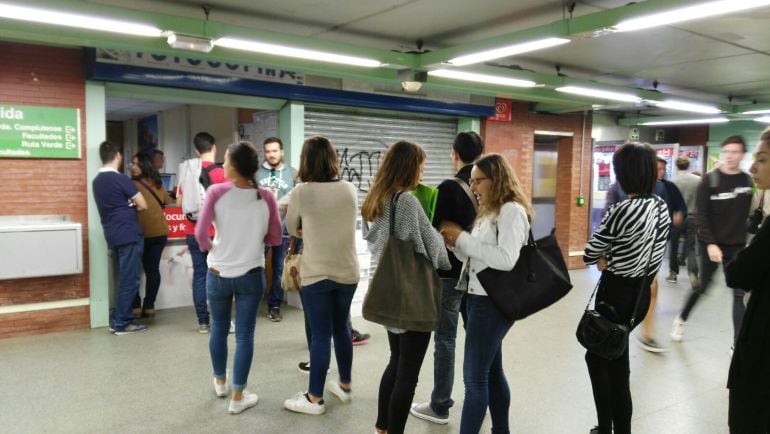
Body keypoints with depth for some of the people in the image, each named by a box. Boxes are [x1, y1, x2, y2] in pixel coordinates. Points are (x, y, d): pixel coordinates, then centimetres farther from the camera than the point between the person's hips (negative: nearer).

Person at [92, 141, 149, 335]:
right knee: (129, 280, -2)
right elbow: (142, 205, -10)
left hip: (113, 235, 8)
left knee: (122, 279, 15)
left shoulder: (96, 181, 12)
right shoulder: (120, 179, -13)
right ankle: (122, 323, 1)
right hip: (128, 234, -8)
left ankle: (118, 319, 19)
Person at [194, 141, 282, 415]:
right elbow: (275, 239, -2)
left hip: (218, 274, 0)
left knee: (219, 329, 19)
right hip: (251, 275, 0)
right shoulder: (266, 197, -7)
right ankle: (238, 397, 14)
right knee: (244, 335, 7)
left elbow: (200, 233, -13)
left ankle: (220, 382, 39)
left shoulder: (216, 192, -12)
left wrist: (211, 249, 7)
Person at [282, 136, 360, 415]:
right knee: (341, 329, 19)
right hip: (348, 271, 4)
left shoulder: (300, 193, -12)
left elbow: (292, 230, 4)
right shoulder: (349, 190, -1)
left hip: (316, 274, -4)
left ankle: (315, 398, 15)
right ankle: (345, 385, 33)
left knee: (320, 335, 3)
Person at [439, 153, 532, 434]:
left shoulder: (512, 210, -13)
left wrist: (463, 237, -20)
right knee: (491, 371, 18)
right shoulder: (488, 212, 13)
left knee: (474, 377, -3)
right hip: (479, 298, 9)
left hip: (493, 302, -9)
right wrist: (455, 244, -4)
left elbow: (506, 259, -25)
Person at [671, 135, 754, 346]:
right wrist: (710, 243, -17)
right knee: (702, 286, 8)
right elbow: (702, 215, -9)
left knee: (740, 293, -1)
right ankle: (681, 320, 32)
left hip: (738, 247, 2)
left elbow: (751, 215, 7)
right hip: (712, 245, -2)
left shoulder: (749, 182, 2)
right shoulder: (710, 180, -7)